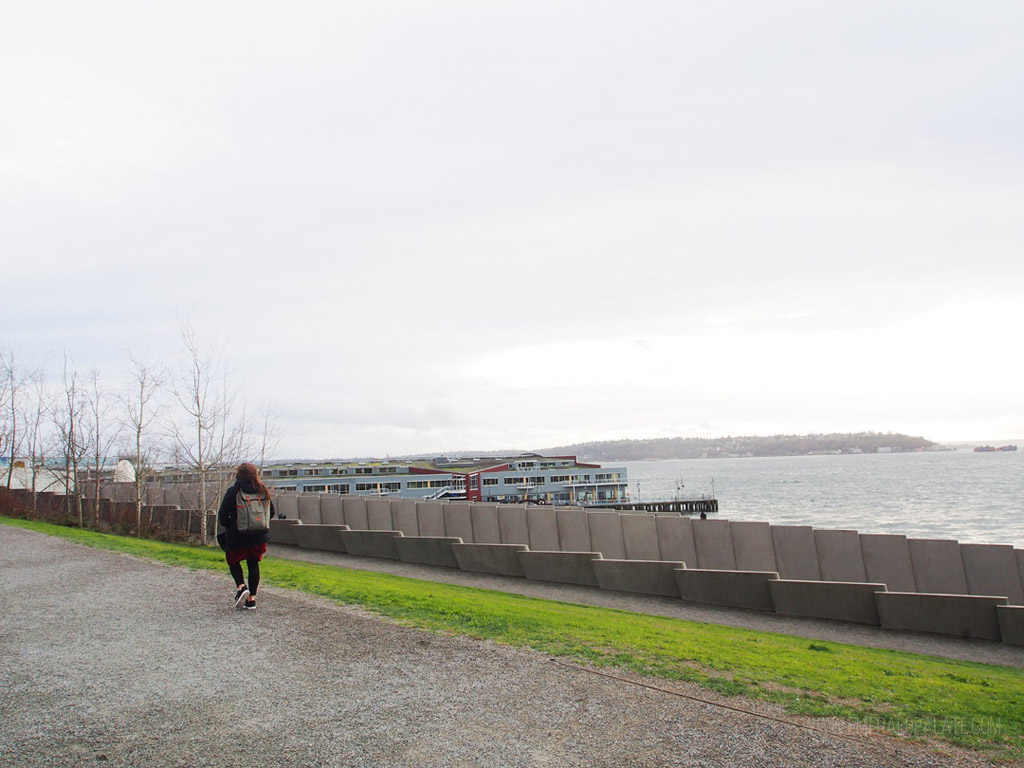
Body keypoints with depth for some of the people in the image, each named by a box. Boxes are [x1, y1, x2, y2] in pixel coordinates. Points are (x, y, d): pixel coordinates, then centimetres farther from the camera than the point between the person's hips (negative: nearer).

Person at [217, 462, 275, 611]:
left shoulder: (233, 492, -12)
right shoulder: (263, 491, 0)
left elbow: (222, 516, -9)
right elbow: (271, 512, 9)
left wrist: (229, 526, 10)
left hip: (237, 537, -3)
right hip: (259, 536, 3)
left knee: (233, 561, 18)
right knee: (253, 564, 14)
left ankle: (241, 587, -5)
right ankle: (251, 599, 11)